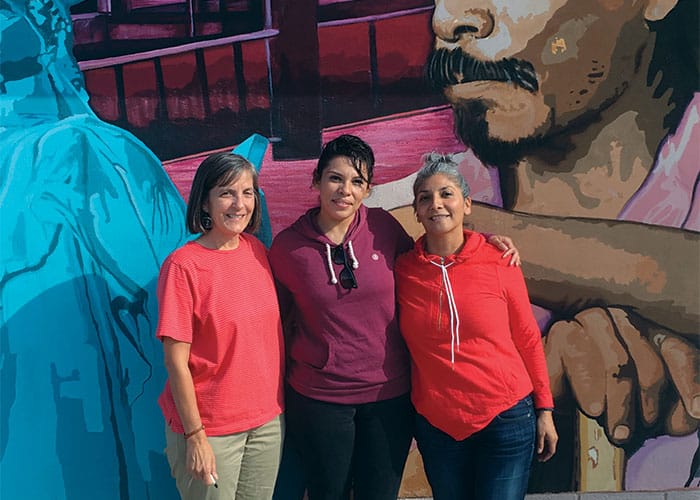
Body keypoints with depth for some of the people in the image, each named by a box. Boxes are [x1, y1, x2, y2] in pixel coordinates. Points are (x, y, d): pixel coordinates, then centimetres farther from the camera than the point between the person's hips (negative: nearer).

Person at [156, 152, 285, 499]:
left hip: (268, 419, 5)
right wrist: (195, 435, -14)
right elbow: (176, 361, -14)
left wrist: (277, 402, 9)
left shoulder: (256, 250, 2)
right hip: (210, 427, -5)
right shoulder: (183, 265, -15)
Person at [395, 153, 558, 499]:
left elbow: (528, 340, 0)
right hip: (436, 425, 2)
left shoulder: (500, 263, -8)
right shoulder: (403, 270, -5)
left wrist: (544, 411, 2)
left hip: (507, 420, -1)